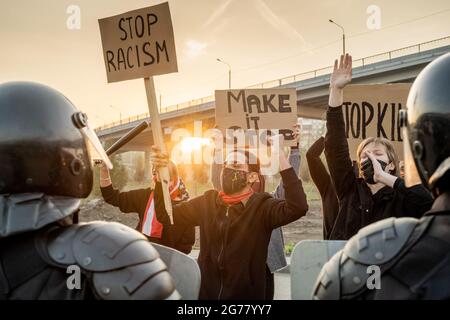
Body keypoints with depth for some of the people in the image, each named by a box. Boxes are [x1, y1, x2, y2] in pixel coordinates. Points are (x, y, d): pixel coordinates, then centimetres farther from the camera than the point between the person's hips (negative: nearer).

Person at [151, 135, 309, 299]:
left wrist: (280, 156, -33)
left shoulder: (262, 206, -13)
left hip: (247, 295, -4)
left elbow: (297, 207, -31)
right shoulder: (208, 202, 4)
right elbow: (167, 214, 4)